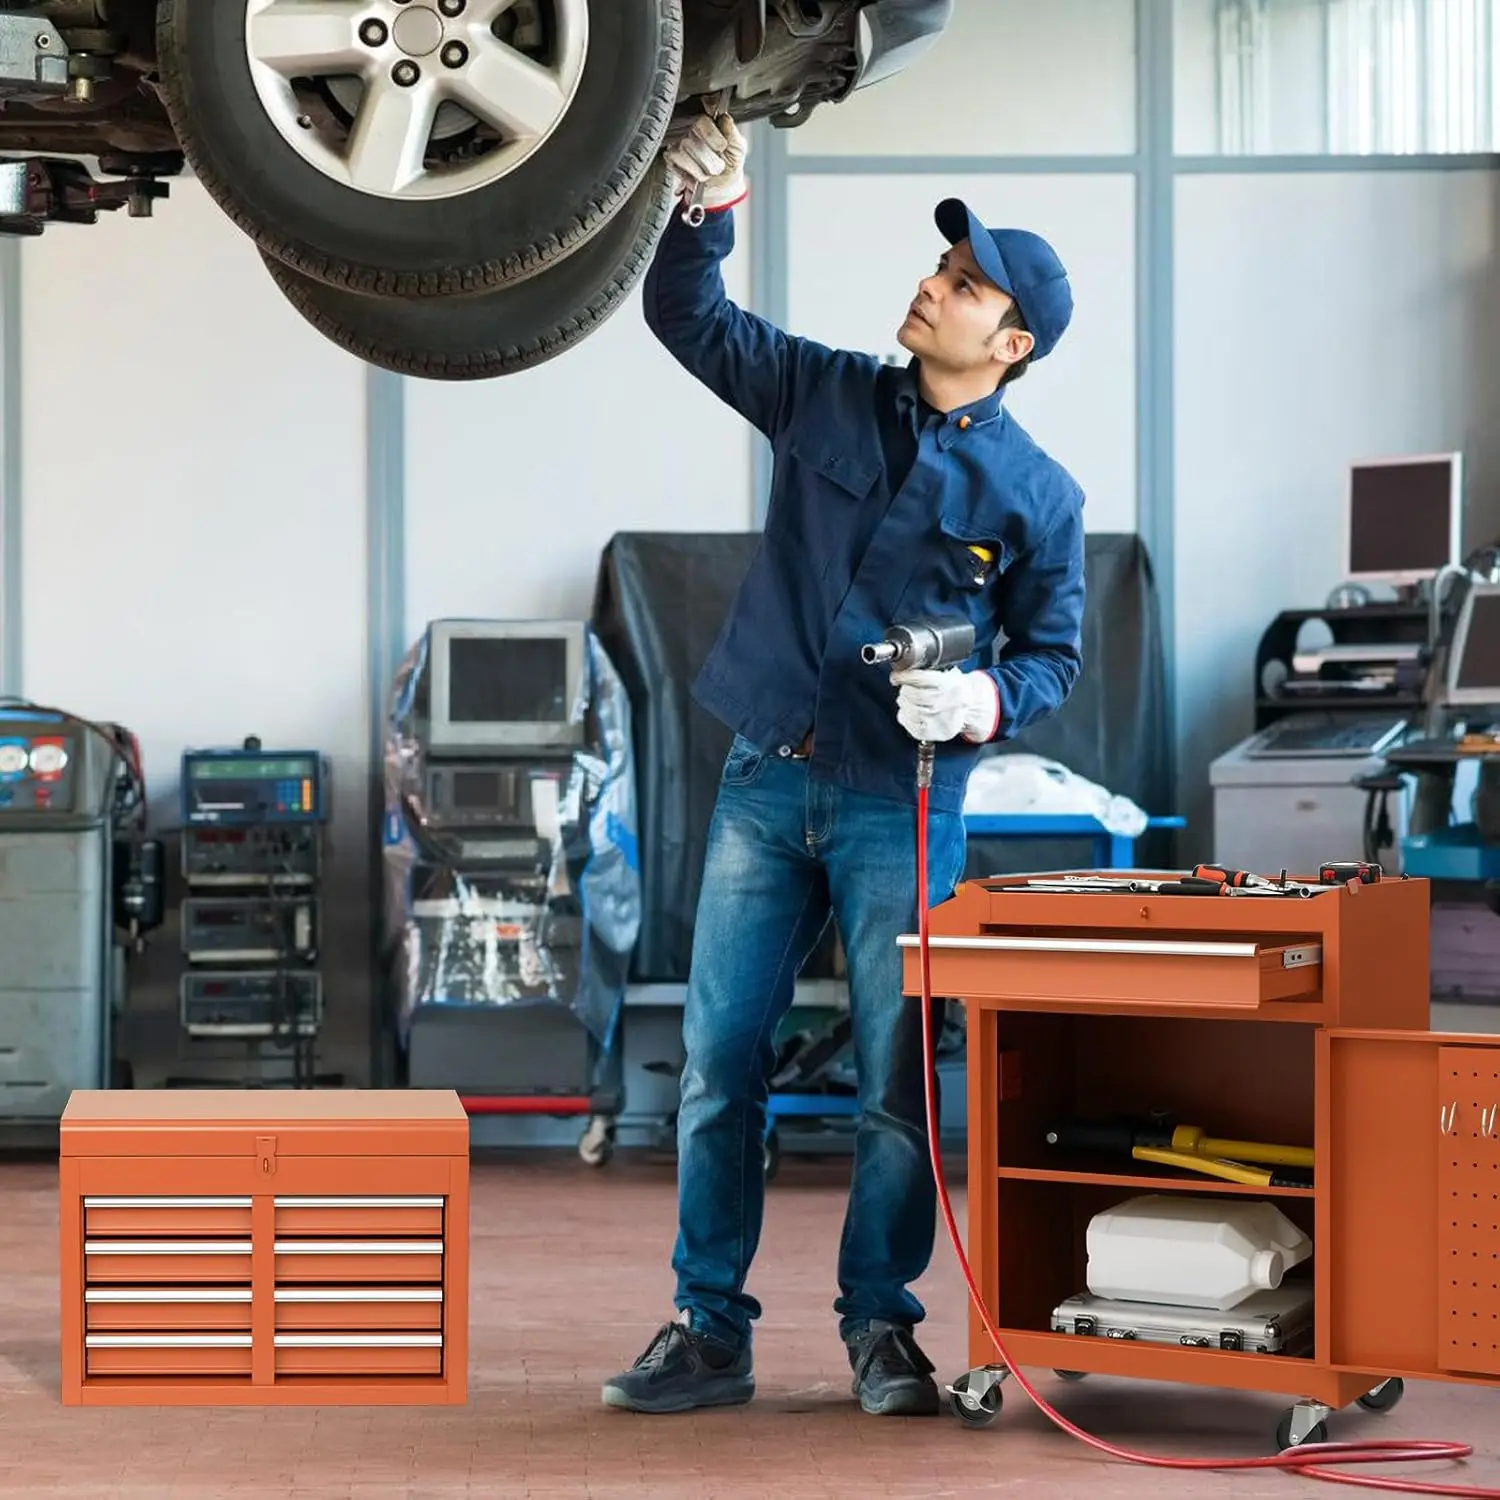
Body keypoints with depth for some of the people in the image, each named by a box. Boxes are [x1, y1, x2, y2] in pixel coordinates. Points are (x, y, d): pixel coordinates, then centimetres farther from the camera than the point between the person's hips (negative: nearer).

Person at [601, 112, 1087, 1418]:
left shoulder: (1037, 496, -2)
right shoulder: (827, 396, 6)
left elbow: (1055, 652, 2)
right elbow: (687, 317, 12)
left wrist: (988, 701, -18)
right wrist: (709, 213, -6)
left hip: (903, 806, -3)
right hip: (766, 783, 3)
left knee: (898, 1083, 1)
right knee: (717, 1065, 3)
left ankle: (881, 1329, 16)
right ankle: (710, 1328, 12)